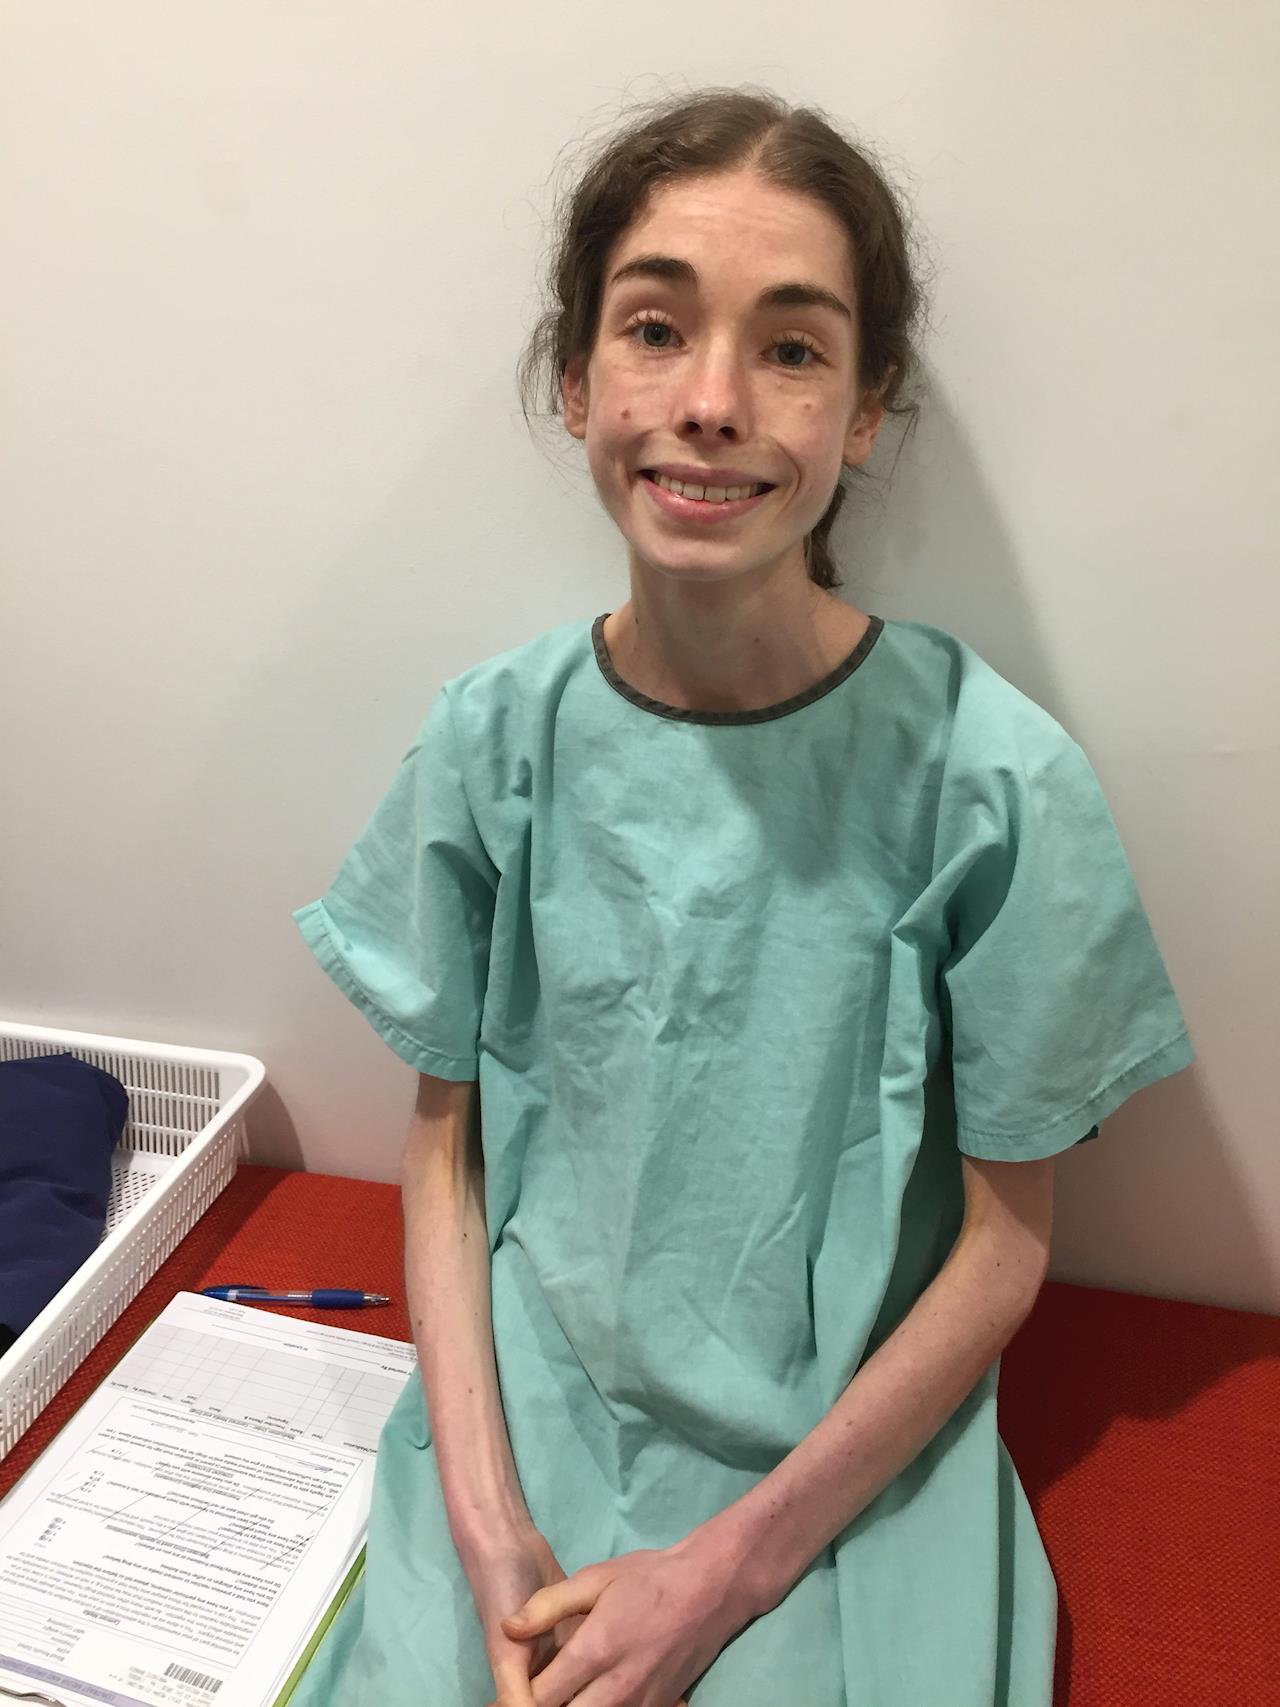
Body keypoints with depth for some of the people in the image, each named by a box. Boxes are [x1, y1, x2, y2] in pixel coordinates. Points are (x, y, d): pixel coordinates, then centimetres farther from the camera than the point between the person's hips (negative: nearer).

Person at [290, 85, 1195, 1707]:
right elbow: (446, 1134, -1)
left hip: (853, 1461, -1)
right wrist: (487, 1514, -8)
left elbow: (1005, 1245, -8)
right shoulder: (491, 736, -10)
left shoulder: (997, 781, -18)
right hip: (522, 1419, 2)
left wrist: (737, 1563, -10)